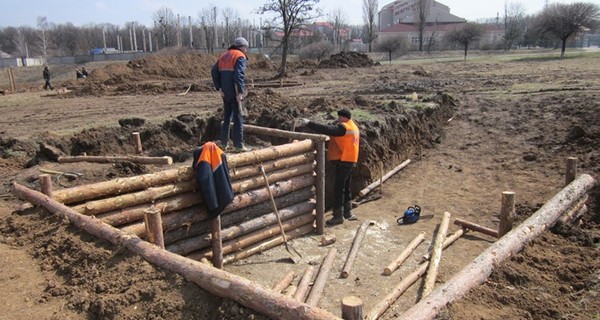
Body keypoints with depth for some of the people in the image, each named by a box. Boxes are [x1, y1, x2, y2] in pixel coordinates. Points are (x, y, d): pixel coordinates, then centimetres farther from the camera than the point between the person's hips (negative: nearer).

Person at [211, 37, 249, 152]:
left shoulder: (224, 55, 15)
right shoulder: (240, 57, -7)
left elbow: (214, 71, 8)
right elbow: (238, 75, -21)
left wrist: (219, 88, 6)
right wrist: (240, 92, -20)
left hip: (225, 93, 7)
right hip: (235, 93, -7)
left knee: (226, 117, 16)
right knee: (238, 118, -1)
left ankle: (224, 143, 20)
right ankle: (239, 145, 0)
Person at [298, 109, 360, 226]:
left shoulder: (344, 127, -16)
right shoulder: (353, 127, 16)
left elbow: (328, 129, -27)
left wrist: (309, 123, -27)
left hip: (343, 162, -10)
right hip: (350, 161, 10)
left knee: (338, 189, -6)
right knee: (346, 188, 18)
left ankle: (338, 216, -2)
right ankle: (347, 212, 27)